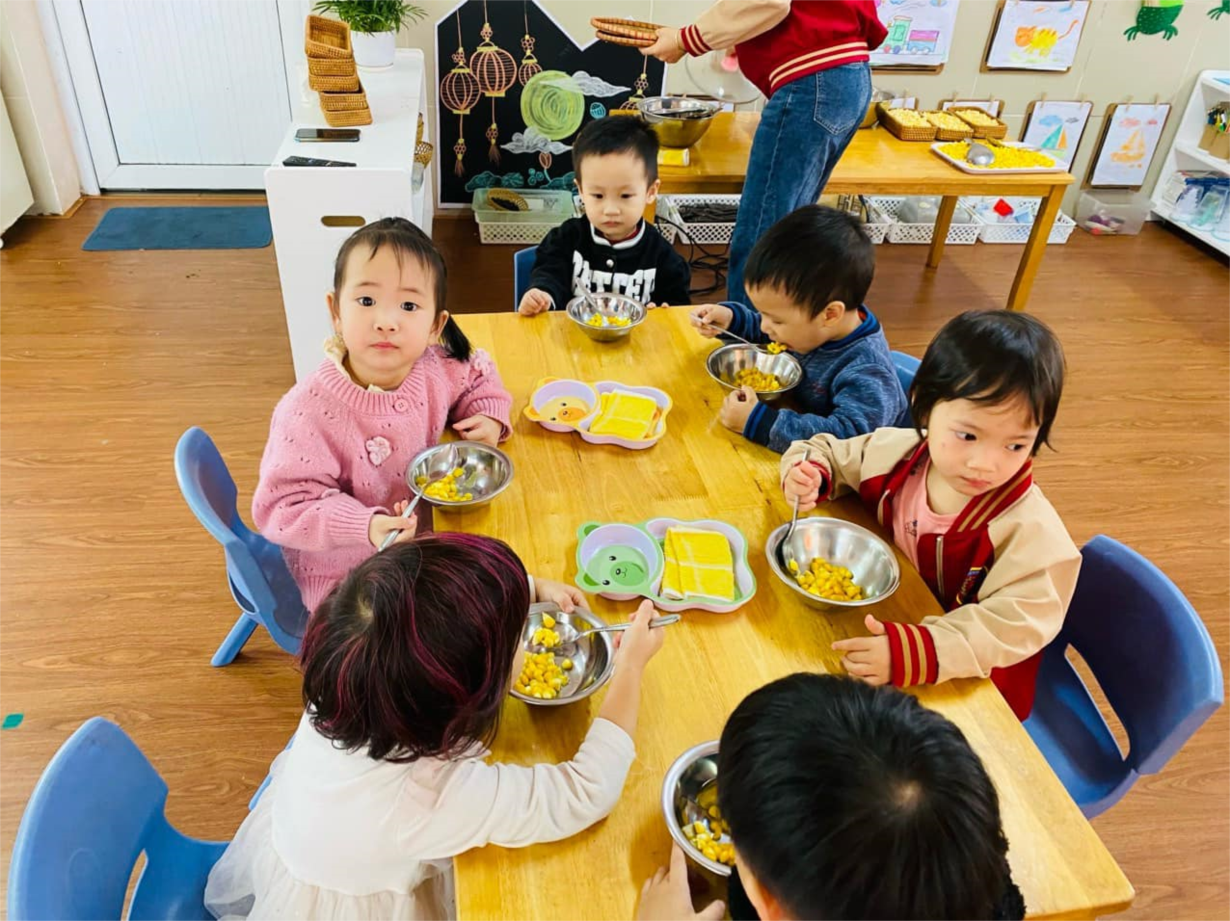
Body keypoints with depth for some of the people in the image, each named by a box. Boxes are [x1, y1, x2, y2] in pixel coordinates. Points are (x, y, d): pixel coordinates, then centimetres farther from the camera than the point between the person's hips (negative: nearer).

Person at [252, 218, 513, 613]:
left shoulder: (436, 368, -12)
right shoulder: (308, 413, -28)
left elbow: (478, 374, 11)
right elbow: (283, 505, -24)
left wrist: (488, 417, -7)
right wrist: (365, 526, -35)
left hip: (424, 533, 5)